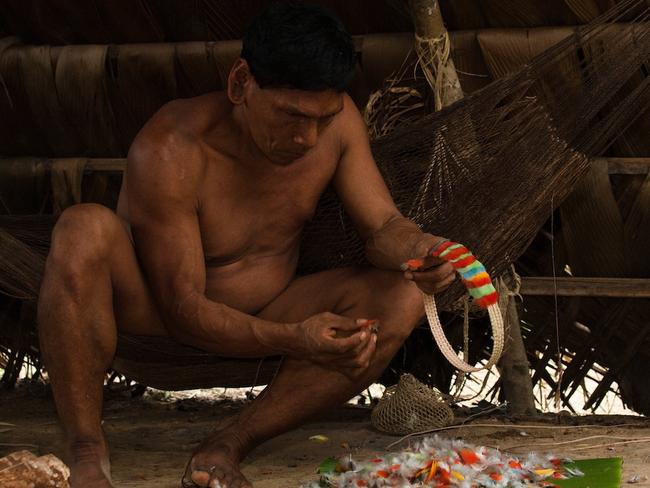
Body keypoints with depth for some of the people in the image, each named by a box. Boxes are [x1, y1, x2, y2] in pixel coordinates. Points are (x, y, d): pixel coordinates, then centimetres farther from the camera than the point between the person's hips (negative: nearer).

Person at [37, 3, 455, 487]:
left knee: (401, 297, -21)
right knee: (84, 230, -36)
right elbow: (182, 312, -29)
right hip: (155, 316, -5)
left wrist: (418, 248, -35)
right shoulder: (170, 152, -30)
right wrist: (294, 340, -45)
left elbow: (383, 226, -8)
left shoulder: (335, 119, -14)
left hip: (265, 312, 5)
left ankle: (227, 447, -23)